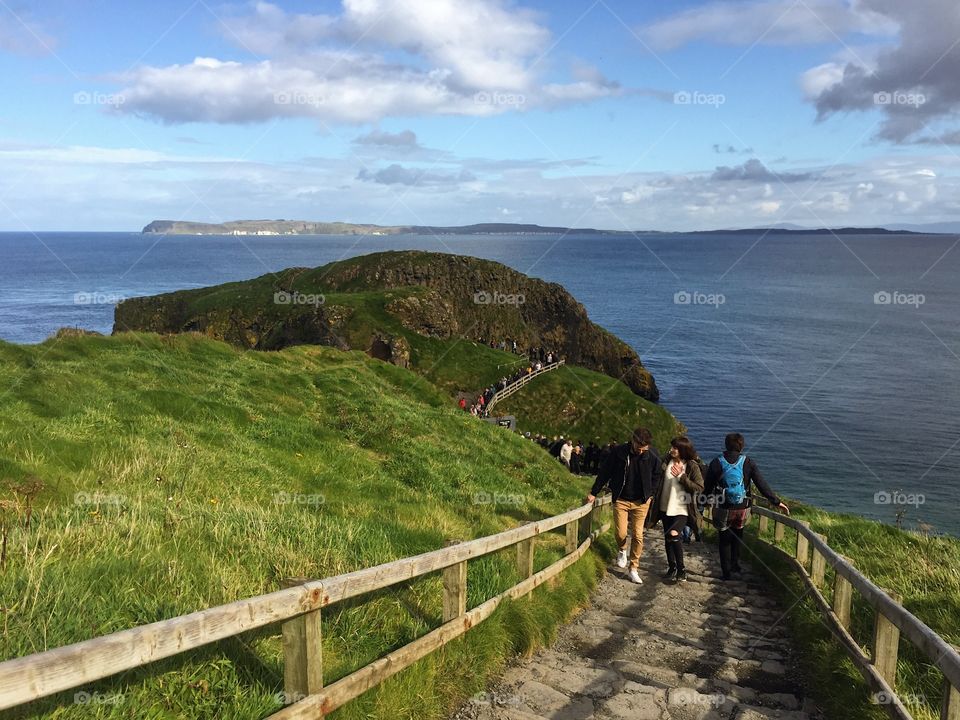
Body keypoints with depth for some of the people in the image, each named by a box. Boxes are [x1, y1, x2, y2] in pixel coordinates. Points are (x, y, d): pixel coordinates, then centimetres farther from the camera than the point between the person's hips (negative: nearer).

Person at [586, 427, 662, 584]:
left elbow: (656, 477, 8)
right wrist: (594, 493, 2)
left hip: (641, 502, 0)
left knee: (638, 535, 0)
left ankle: (633, 569, 12)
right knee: (621, 533, -3)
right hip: (621, 500, 0)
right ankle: (622, 551, 32)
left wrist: (648, 495, -1)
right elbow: (605, 472, -2)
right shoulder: (618, 452, -13)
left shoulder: (653, 456, -10)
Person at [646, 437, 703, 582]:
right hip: (666, 507, 5)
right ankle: (672, 568, 29)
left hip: (682, 509, -5)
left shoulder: (692, 466, -9)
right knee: (668, 539, 12)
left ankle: (681, 569, -5)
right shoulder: (667, 462, 3)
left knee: (673, 535, -22)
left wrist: (681, 476, -20)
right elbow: (659, 481, 15)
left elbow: (699, 488, -14)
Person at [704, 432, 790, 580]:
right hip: (742, 509, 1)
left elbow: (708, 487, -2)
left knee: (724, 540, 14)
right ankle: (735, 564, 26)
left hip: (723, 509, -1)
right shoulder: (748, 462, -7)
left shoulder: (717, 462, -7)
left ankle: (726, 572, 16)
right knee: (738, 535, 25)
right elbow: (762, 485, -9)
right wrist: (777, 502, -4)